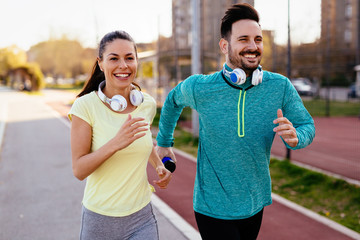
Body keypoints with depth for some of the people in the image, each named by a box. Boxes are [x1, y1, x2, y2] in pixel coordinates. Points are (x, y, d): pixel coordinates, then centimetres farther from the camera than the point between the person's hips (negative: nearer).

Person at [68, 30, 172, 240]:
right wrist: (116, 143, -31)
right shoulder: (85, 106, -14)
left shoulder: (148, 104, -2)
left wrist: (160, 165, 3)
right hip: (100, 219, -2)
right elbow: (79, 170, -17)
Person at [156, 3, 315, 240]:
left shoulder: (280, 87, -11)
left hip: (255, 204, 3)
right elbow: (173, 100, 9)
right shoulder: (199, 88, -13)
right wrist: (164, 141, 17)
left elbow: (307, 125, -1)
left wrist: (294, 137, -24)